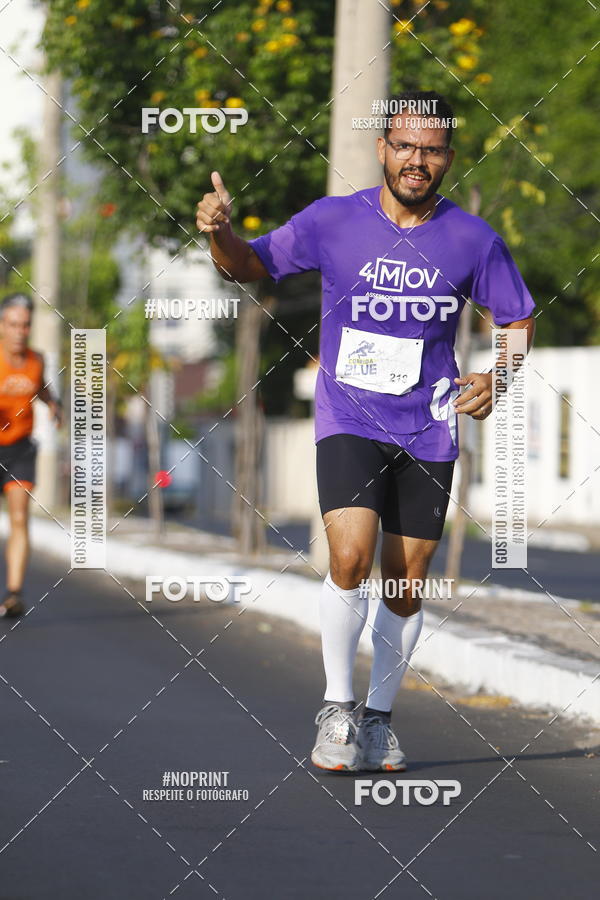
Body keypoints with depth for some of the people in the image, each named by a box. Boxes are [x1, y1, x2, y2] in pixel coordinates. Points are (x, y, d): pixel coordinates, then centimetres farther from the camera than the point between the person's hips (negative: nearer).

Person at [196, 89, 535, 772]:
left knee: (406, 588, 6)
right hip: (348, 421, -2)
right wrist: (220, 233, -15)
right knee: (350, 561, -20)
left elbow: (518, 319, 11)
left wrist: (495, 379, -7)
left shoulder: (472, 240, -2)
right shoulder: (332, 222, -4)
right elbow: (250, 266, 7)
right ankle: (337, 709, -3)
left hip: (428, 430, 2)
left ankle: (379, 717, 26)